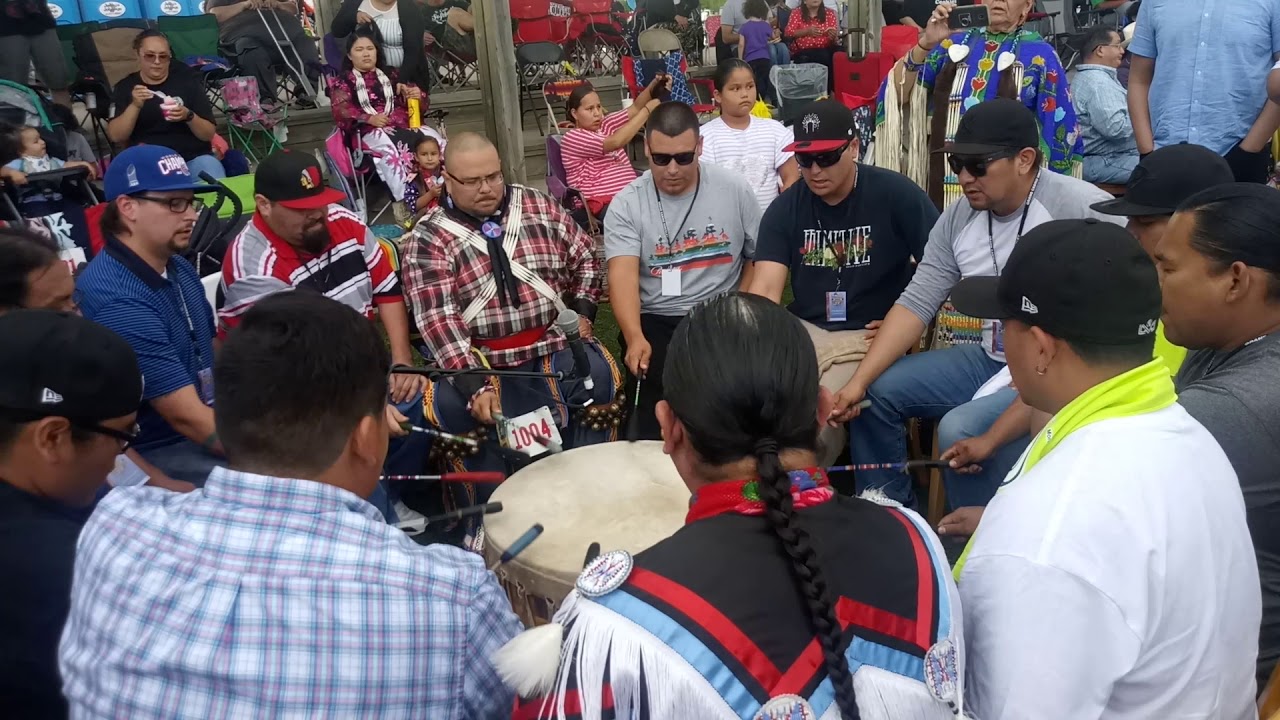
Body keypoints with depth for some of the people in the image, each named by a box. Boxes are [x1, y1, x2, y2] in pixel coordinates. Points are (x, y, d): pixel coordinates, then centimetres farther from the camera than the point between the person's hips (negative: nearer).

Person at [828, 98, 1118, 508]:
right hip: (988, 359, 8)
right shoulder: (958, 218, 2)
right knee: (876, 391, 2)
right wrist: (859, 381, -9)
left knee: (960, 431, -28)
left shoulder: (1082, 209, -19)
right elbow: (917, 303, 0)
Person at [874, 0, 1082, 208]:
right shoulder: (955, 43, 8)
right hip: (946, 186, 2)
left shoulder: (1040, 55, 1)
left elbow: (1059, 131, 2)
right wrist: (925, 44, -14)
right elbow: (897, 94, -1)